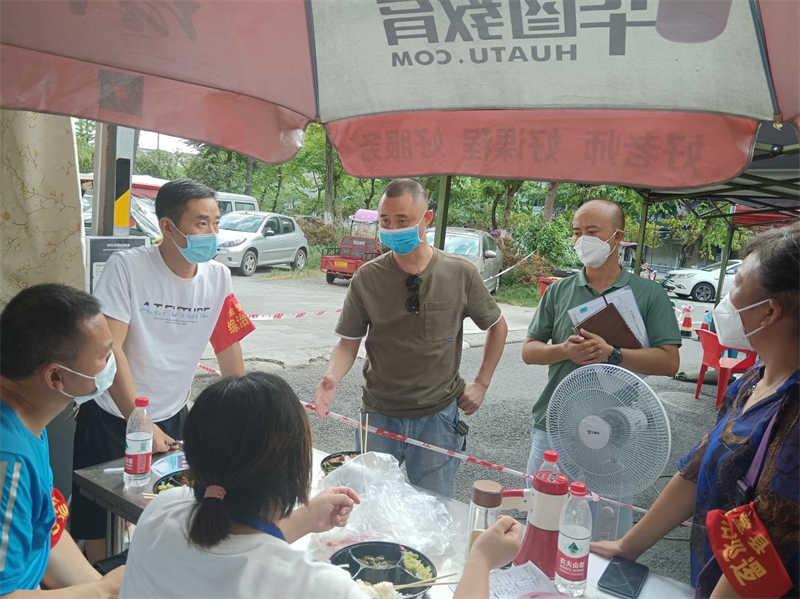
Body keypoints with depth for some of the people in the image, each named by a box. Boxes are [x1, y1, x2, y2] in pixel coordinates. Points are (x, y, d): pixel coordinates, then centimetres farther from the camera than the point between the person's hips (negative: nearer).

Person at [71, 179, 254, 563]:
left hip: (172, 418, 3)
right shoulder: (128, 266, -16)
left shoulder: (218, 278, -5)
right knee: (97, 525, 8)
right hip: (112, 419, -3)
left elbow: (228, 347, 3)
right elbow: (108, 348, -19)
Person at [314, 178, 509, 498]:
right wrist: (331, 377, -21)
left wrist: (481, 383, 2)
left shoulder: (460, 274, -8)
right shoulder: (366, 278, -8)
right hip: (379, 415, 1)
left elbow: (497, 326, 7)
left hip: (438, 415, 0)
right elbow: (349, 341, -2)